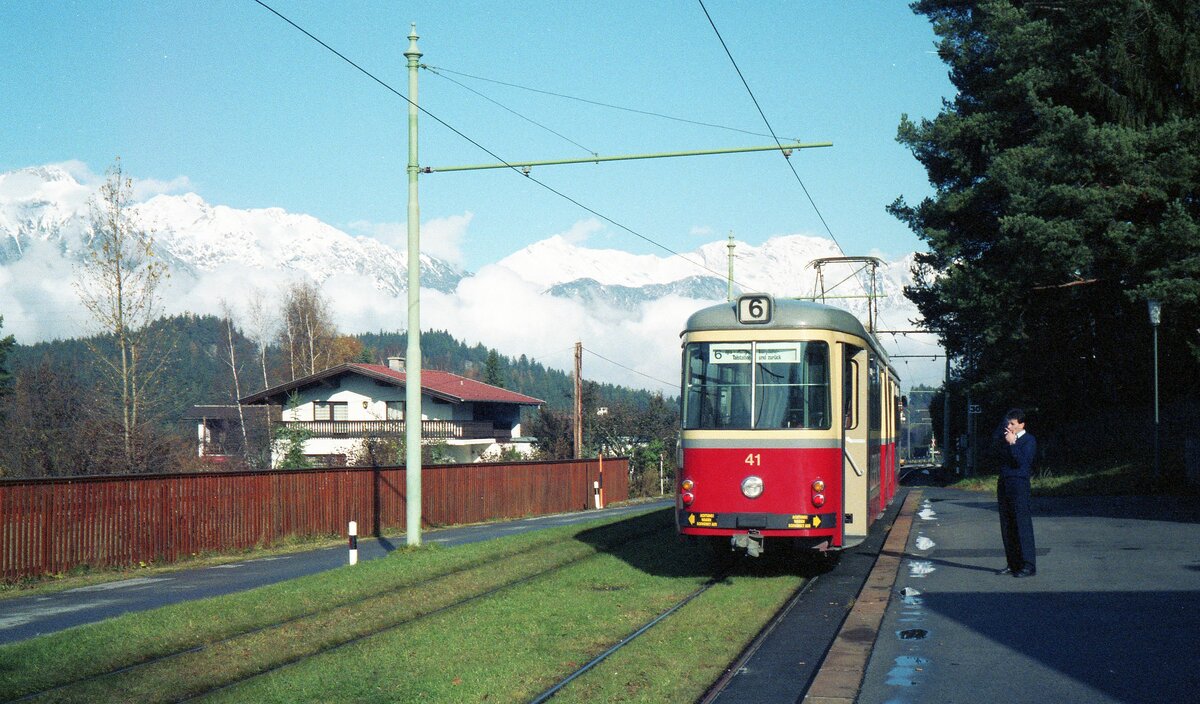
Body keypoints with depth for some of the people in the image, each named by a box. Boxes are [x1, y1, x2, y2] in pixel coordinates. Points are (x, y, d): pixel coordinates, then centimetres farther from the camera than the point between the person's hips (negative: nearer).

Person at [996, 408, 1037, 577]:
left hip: (1019, 484, -8)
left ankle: (1028, 566, -7)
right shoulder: (1007, 439, 19)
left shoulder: (1028, 440, -4)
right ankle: (1013, 564, 16)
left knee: (1022, 525, -9)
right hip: (1004, 484, 8)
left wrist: (1012, 444, -17)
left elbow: (1022, 462, -18)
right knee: (1007, 527, 9)